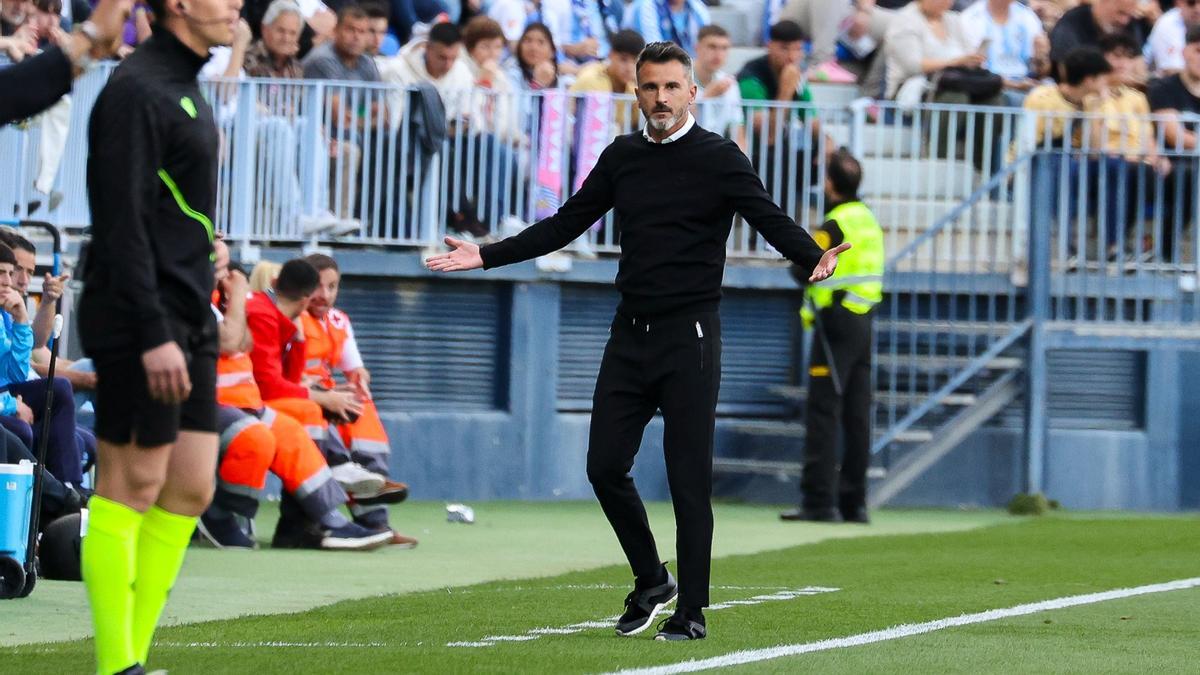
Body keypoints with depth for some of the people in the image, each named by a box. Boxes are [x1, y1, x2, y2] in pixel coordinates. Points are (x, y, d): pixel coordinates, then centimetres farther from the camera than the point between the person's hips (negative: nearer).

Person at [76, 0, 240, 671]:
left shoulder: (185, 87, 17)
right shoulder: (137, 90, -13)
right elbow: (123, 223, -19)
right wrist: (154, 336, -23)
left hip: (189, 323, 10)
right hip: (142, 321, -10)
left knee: (190, 490, 7)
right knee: (133, 486, -6)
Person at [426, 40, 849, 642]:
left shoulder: (719, 158, -4)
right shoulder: (622, 157, 11)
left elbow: (770, 220, -14)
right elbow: (566, 225, 18)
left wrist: (814, 258, -34)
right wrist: (487, 256, 14)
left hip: (689, 337, -5)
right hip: (630, 335, 5)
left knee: (688, 479, -4)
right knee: (605, 466, 3)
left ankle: (691, 610, 4)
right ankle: (650, 581, 23)